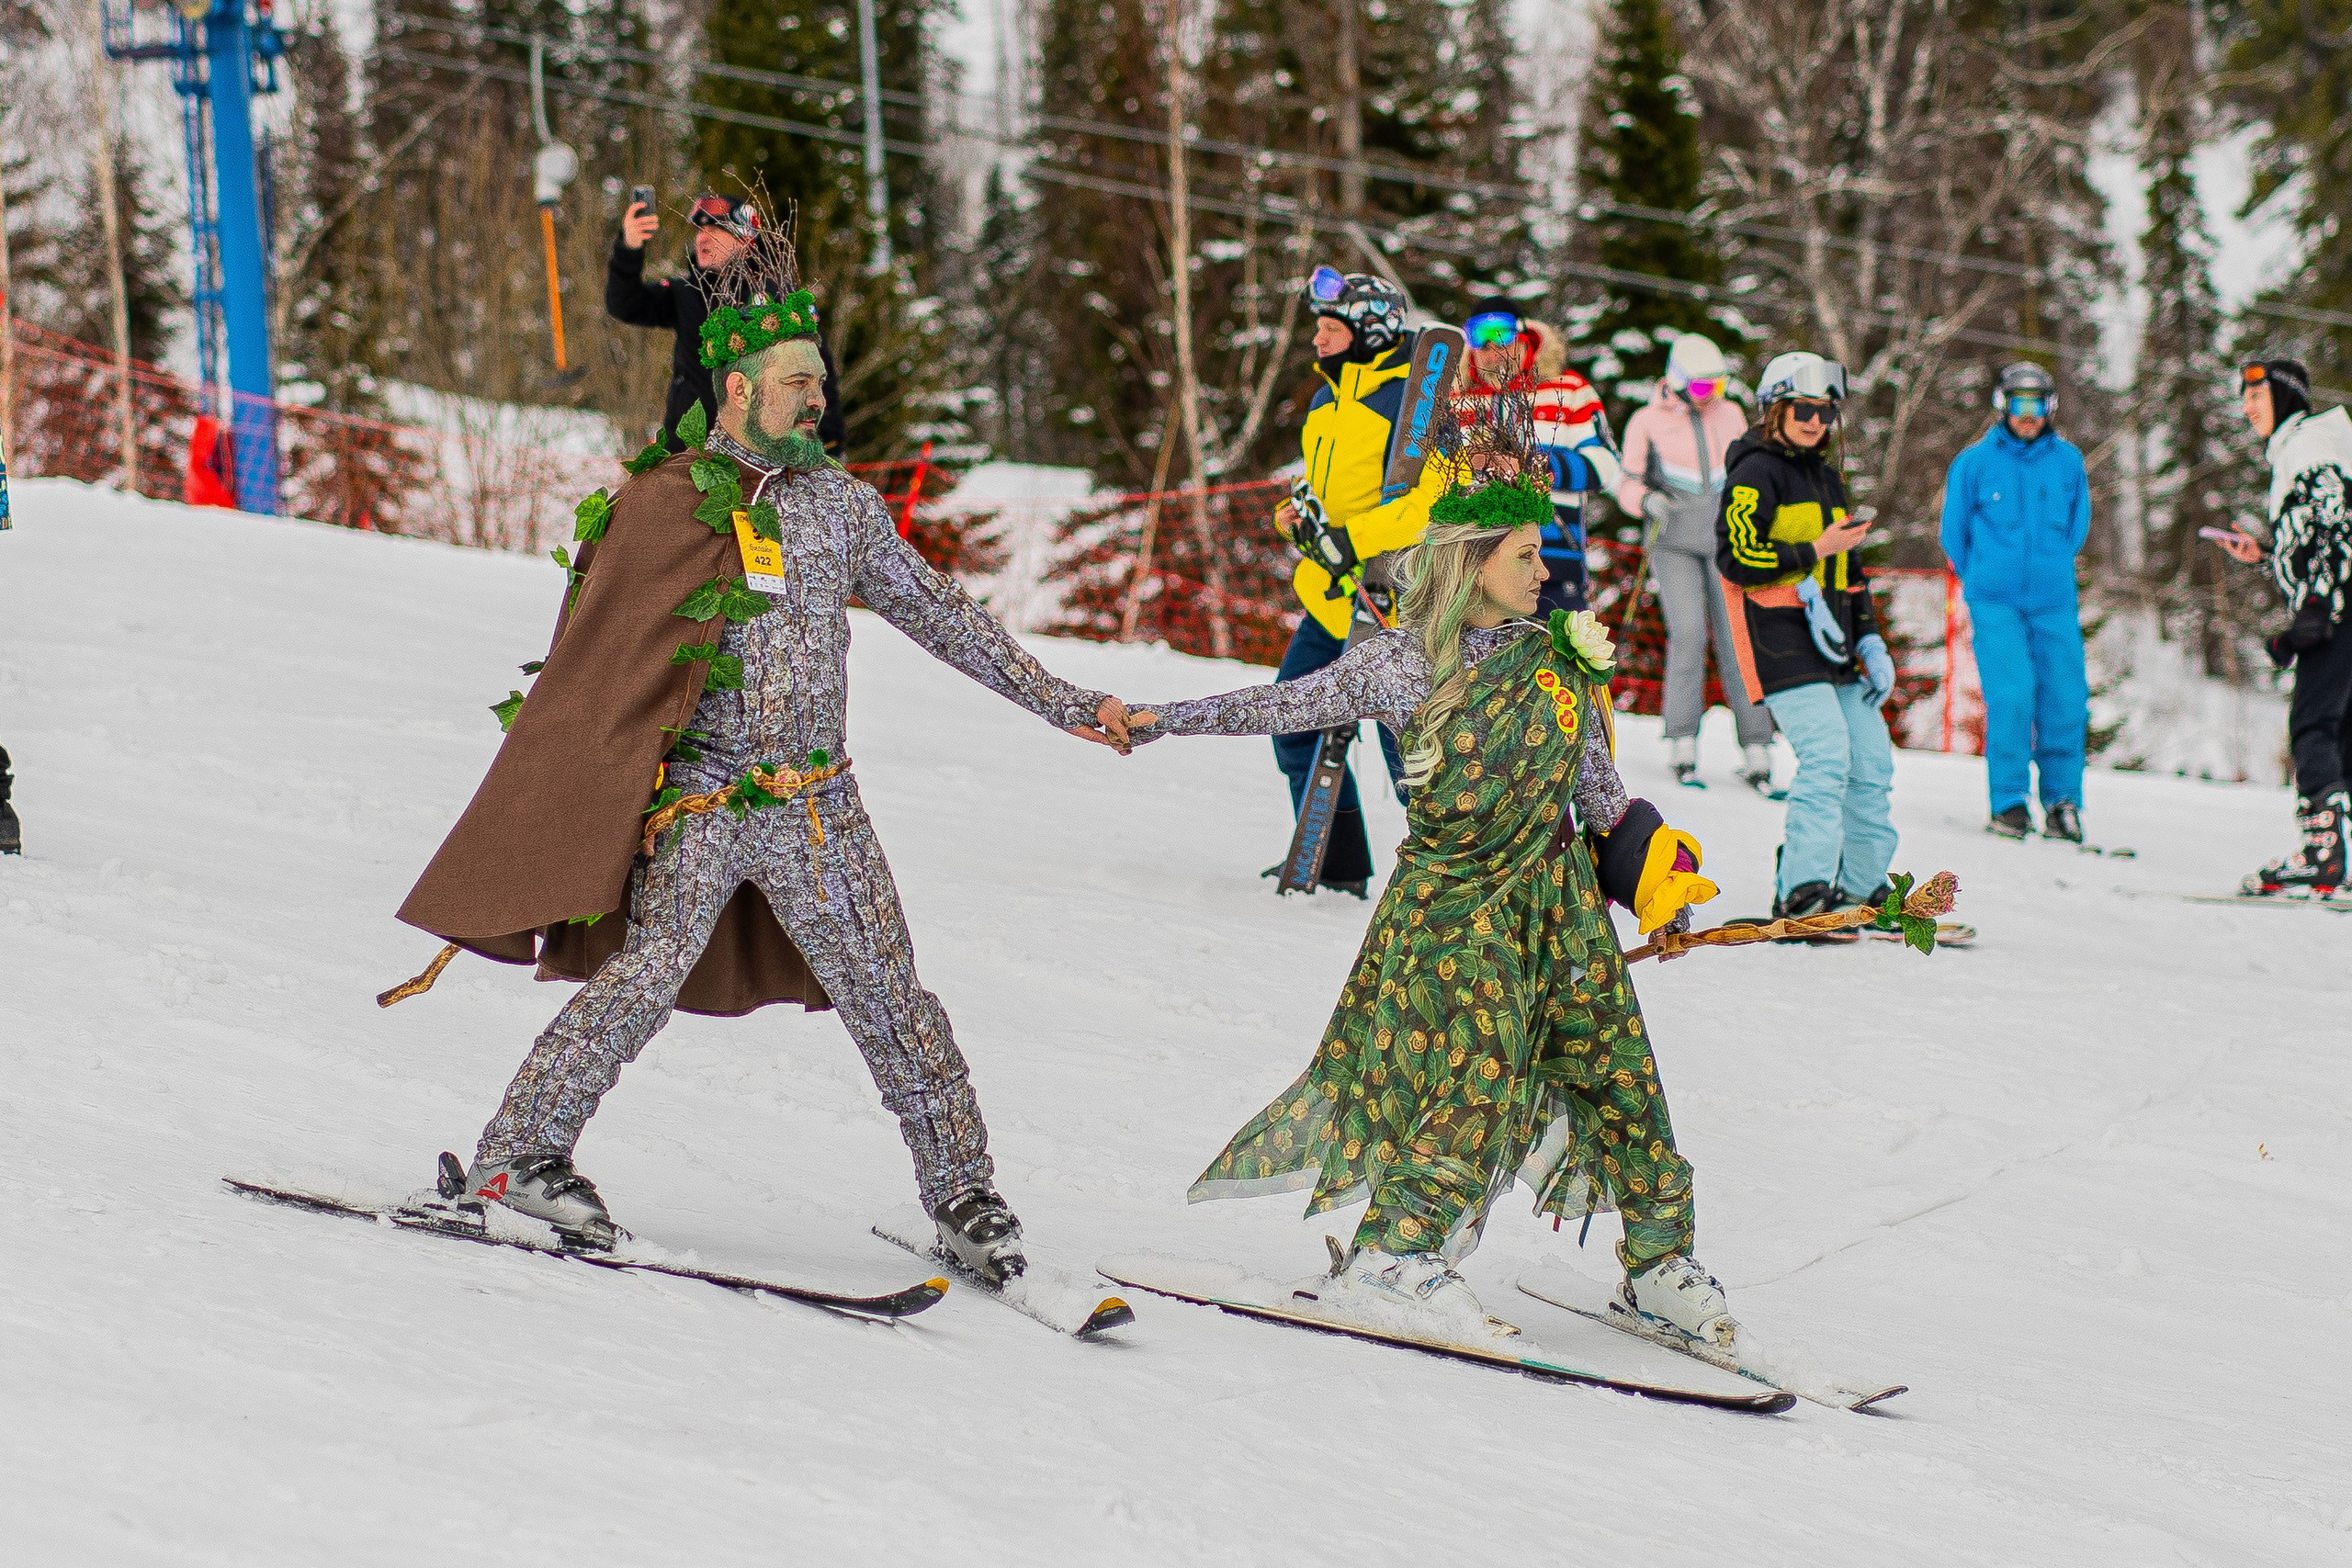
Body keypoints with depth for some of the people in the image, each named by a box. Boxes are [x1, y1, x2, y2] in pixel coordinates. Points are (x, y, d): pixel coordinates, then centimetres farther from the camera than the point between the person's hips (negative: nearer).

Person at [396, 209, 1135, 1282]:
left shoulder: (842, 503, 10)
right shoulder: (661, 509, -3)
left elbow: (937, 615, 18)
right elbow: (597, 667, -1)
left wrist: (1059, 702, 18)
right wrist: (554, 819, -5)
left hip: (818, 804, 4)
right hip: (699, 798, -4)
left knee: (888, 993, 3)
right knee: (646, 974, -16)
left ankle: (962, 1193, 11)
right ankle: (517, 1154, -5)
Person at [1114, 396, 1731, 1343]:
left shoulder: (1560, 657, 7)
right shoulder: (1405, 663, -7)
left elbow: (1595, 784, 14)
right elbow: (1283, 706, -5)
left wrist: (1650, 867, 4)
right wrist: (1159, 722, -10)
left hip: (1559, 893, 5)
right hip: (1455, 898, -5)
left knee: (1617, 1067, 5)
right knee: (1479, 1068, -18)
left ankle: (1660, 1262, 17)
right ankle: (1391, 1256, -12)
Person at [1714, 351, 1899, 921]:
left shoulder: (1827, 477, 21)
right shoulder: (1756, 471, -6)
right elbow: (1735, 558, -15)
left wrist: (1870, 643, 17)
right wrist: (1814, 552, -14)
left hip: (1832, 642, 9)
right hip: (1779, 638, -9)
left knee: (1870, 760, 6)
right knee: (1825, 755, -20)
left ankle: (1860, 886, 16)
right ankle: (1801, 892, -21)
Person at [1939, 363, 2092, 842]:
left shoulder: (2068, 461, 7)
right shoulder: (1974, 462, 0)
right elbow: (1954, 532, 12)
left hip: (2054, 603, 3)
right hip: (1995, 603, -2)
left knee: (2065, 699, -4)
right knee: (2011, 697, -13)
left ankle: (2062, 800, 8)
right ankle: (2009, 802, -3)